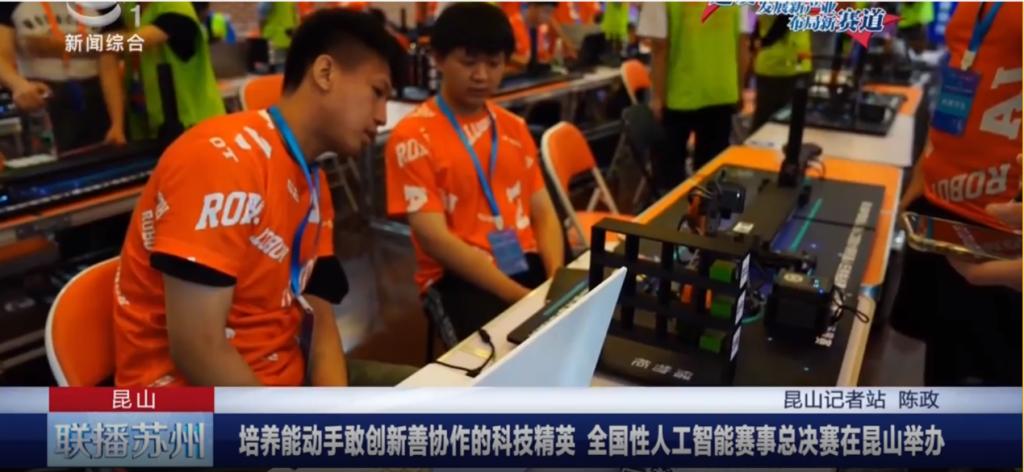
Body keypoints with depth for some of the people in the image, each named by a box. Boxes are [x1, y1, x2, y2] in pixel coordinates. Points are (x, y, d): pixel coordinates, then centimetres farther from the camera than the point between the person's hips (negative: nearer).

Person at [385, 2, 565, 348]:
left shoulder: (514, 127, 13)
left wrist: (556, 280, -9)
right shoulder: (413, 137, -7)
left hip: (527, 262, 6)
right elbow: (435, 239, -13)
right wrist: (521, 297, -20)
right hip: (459, 277, -5)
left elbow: (543, 213, 10)